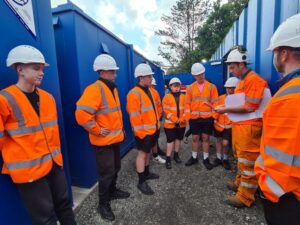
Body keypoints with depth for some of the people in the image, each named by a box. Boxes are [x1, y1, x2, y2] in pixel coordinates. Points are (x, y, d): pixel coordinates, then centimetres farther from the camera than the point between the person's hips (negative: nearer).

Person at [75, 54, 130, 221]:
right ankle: (103, 203, 26)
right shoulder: (94, 89, -20)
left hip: (116, 138, 9)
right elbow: (82, 114, -30)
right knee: (106, 173, 5)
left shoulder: (113, 88, 11)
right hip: (104, 141, -9)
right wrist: (97, 130, -20)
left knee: (115, 168, 23)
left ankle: (112, 191, 45)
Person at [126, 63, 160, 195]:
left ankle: (146, 173, 38)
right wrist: (140, 133, -21)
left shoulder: (150, 91, 12)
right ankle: (141, 182, 14)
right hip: (144, 132, -9)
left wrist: (157, 124, 20)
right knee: (142, 154, 0)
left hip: (153, 129, 9)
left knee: (148, 151, 20)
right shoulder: (134, 94, -19)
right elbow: (134, 117, -22)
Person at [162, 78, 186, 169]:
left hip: (181, 124, 4)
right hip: (170, 124, -3)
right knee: (170, 141, 0)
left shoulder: (183, 97, 7)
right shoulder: (167, 97, -4)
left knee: (178, 139, 15)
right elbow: (166, 111, -10)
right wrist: (175, 120, -16)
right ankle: (168, 159, 9)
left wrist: (181, 119, -12)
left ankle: (176, 155, 32)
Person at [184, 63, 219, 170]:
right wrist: (188, 117, -4)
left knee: (206, 138, 8)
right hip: (194, 118, 1)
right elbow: (187, 104, 3)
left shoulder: (211, 87, 2)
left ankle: (206, 159, 24)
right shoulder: (190, 88, 4)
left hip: (207, 118, -1)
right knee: (195, 138, 10)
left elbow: (215, 103, 1)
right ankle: (194, 157, 26)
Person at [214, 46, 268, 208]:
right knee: (241, 158, 20)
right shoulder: (242, 81, 16)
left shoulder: (254, 80, -15)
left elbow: (249, 107, -20)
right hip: (239, 126, 10)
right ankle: (239, 183, 37)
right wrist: (227, 108, 6)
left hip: (249, 128, -10)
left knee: (248, 162, 0)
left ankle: (245, 197, 12)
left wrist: (226, 110, -16)